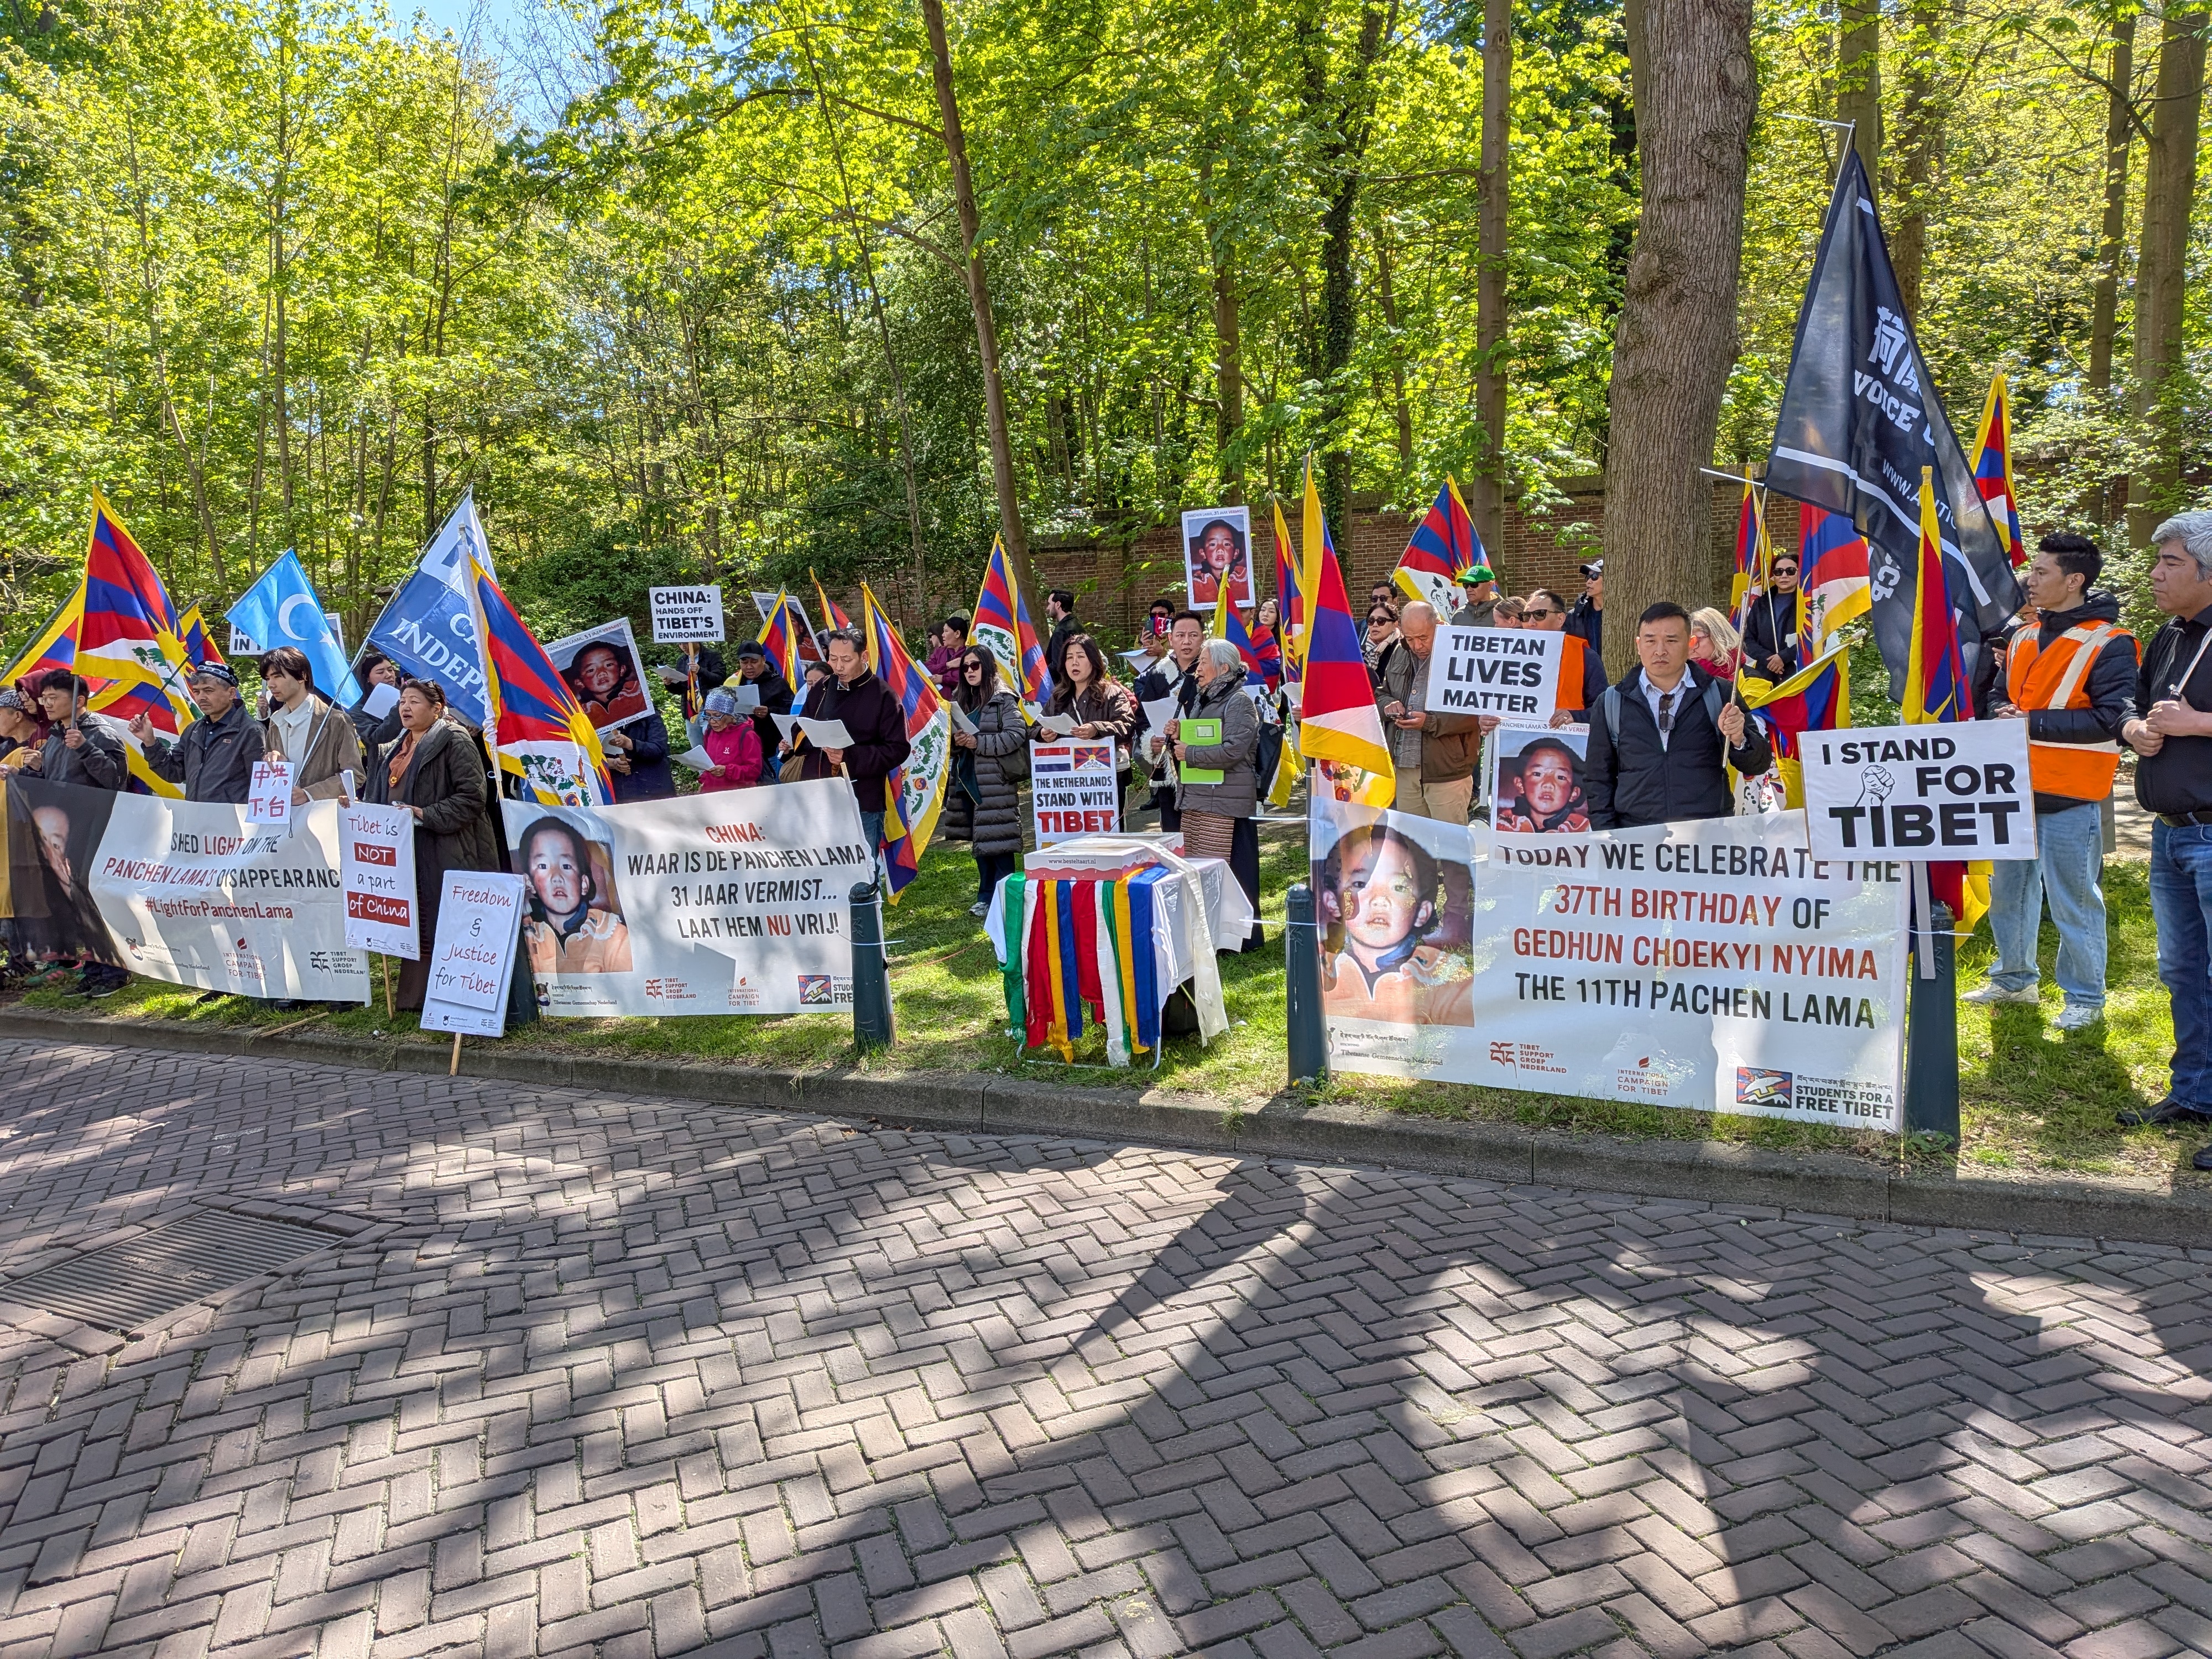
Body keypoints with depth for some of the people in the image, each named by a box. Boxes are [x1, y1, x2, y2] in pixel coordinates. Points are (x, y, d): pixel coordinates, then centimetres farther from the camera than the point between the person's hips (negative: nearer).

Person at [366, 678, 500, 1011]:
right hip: (403, 853, 8)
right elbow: (382, 799, 29)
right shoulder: (394, 750, 21)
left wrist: (425, 815, -19)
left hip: (444, 855, -8)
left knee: (446, 930, -7)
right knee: (413, 929, 10)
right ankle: (414, 1000, 17)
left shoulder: (455, 742, -6)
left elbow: (471, 797, -15)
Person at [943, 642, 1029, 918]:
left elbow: (1018, 734, -17)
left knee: (999, 843, -4)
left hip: (996, 783, -7)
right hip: (967, 781, 7)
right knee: (979, 842, 13)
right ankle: (986, 896, 23)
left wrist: (978, 743, -19)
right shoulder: (961, 701, 15)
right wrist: (956, 741, -1)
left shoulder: (1003, 700, -7)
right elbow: (954, 736, 23)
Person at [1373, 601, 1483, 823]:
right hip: (1405, 767, 7)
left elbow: (1475, 714, -14)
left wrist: (1431, 723, -22)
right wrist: (1388, 705, 0)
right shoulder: (1399, 654, 11)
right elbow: (1381, 693, 24)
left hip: (1446, 771, -6)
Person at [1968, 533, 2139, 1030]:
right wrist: (2003, 718, -1)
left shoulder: (2109, 644, -10)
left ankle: (2086, 997, 14)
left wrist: (2033, 723, -20)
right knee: (2009, 889, 16)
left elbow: (2110, 719, -18)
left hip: (2070, 798, -7)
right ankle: (2015, 978, 31)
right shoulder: (2023, 638, 12)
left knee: (2075, 902, 1)